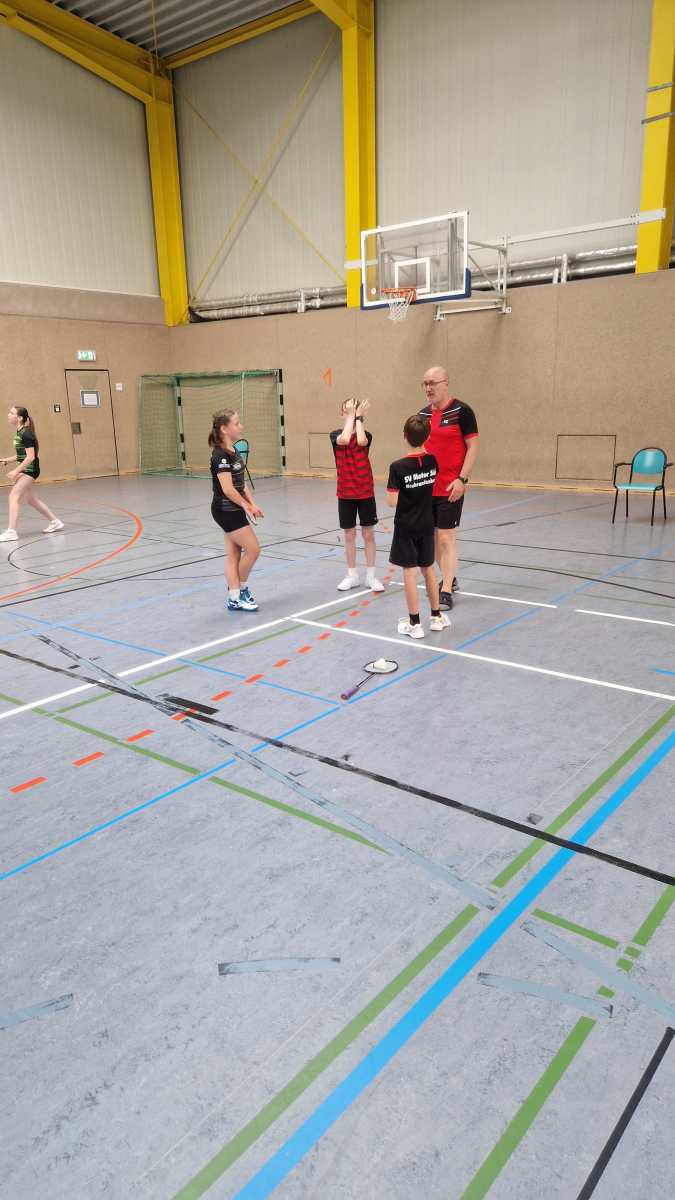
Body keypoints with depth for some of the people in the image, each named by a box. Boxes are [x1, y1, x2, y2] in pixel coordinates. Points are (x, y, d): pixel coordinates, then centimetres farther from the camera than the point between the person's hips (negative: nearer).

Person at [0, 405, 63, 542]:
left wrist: (16, 471, -24)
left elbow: (30, 457, -22)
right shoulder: (19, 432, 10)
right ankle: (55, 522, 28)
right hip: (25, 469, 10)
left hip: (30, 469, -10)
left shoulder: (26, 434, -18)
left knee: (14, 496, -14)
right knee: (31, 500, 17)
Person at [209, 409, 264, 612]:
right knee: (253, 549, -4)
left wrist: (252, 504, 5)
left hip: (234, 510, 9)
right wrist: (246, 506, -10)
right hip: (226, 511, -9)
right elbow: (228, 489, -21)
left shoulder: (234, 452, 10)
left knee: (234, 554, 10)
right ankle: (242, 588, 14)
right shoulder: (220, 455, -18)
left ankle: (234, 599, 15)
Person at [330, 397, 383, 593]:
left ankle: (371, 576, 15)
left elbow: (360, 441, -25)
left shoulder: (366, 435, -1)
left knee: (368, 534, 5)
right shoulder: (336, 435, -1)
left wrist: (359, 417, -14)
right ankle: (352, 575, 21)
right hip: (345, 494, 0)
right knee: (349, 535, 9)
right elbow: (344, 440, -25)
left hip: (365, 493, 0)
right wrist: (350, 416, -16)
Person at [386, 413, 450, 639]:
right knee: (428, 569, 16)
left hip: (406, 527, -5)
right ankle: (437, 616, 25)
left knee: (410, 572, 1)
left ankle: (414, 624, 6)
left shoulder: (398, 467, -18)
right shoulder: (432, 462, -3)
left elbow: (392, 502, -17)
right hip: (426, 525, 5)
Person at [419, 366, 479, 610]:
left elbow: (473, 446, -9)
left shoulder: (461, 411, -8)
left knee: (446, 537, -5)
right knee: (433, 536, 12)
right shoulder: (423, 414, 10)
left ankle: (446, 591, 3)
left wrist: (462, 479, -17)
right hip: (427, 487, 6)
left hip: (450, 488, -6)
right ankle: (448, 578, 29)